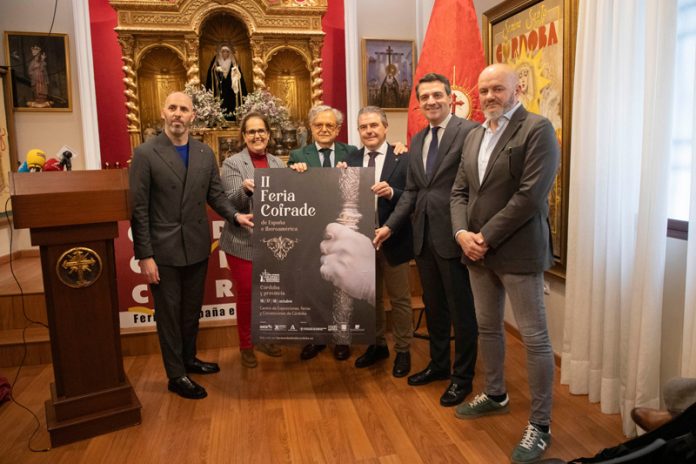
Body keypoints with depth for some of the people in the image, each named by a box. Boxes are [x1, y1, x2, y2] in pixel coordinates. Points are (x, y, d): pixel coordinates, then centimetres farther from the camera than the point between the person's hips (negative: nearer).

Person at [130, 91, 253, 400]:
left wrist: (235, 215, -10)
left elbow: (215, 195, 9)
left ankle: (189, 359, 40)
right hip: (164, 250, -4)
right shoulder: (145, 154, -8)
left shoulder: (205, 153, 5)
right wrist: (145, 255, -13)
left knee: (192, 309, 19)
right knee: (169, 312, 8)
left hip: (197, 247, 5)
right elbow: (138, 209, -10)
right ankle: (176, 375, 24)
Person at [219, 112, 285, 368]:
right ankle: (246, 345, 23)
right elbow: (231, 203, -14)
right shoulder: (232, 163, -5)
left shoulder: (278, 163, 9)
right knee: (245, 294, 6)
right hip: (243, 242, -4)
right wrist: (245, 189, -33)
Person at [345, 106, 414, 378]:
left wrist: (392, 192, -29)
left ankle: (402, 351, 27)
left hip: (393, 240, -4)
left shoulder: (403, 158, -8)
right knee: (370, 298, 18)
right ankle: (377, 345, 36)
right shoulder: (351, 160, 5)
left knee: (399, 299, 10)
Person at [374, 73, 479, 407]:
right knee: (433, 306, 20)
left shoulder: (469, 132, -9)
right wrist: (390, 225, 6)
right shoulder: (417, 141, 14)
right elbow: (411, 191, 14)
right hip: (424, 235, 7)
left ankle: (462, 376, 24)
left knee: (461, 309, 7)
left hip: (453, 236, -7)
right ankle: (438, 364, 38)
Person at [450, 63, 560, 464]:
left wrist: (487, 237, -17)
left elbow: (531, 195, -19)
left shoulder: (538, 129, -10)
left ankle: (540, 425, 15)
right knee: (488, 327, 19)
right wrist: (462, 233, -5)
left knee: (535, 337, 1)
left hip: (518, 251, -7)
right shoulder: (475, 136, 14)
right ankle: (496, 394, 40)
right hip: (478, 250, 8)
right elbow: (460, 191, 12)